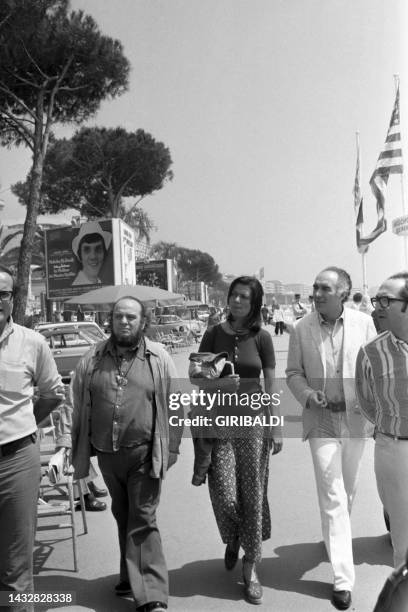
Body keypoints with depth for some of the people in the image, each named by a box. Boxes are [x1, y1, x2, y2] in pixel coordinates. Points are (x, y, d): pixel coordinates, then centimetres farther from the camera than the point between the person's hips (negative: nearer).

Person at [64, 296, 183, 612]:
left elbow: (174, 406, -2)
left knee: (142, 522, -2)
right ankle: (131, 577, 37)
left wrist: (171, 449, -4)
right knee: (122, 516, 19)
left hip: (144, 454, -4)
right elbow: (78, 405, 7)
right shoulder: (93, 358, 1)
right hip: (107, 455, 4)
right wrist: (77, 450, 7)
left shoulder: (159, 358, -5)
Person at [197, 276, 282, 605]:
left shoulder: (261, 337, -1)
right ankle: (232, 539, 32)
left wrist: (277, 428, 0)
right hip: (219, 421, 1)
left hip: (254, 420, 0)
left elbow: (271, 385, 1)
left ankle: (251, 565, 23)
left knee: (253, 493, 5)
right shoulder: (214, 334, 2)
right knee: (224, 493, -4)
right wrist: (217, 383, -12)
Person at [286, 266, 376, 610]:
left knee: (348, 490, 18)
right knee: (332, 497, -2)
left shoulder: (363, 323, -4)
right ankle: (343, 578, 6)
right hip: (321, 419, -1)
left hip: (356, 418, 2)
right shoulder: (301, 329, -4)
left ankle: (336, 538, 46)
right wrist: (307, 395, -15)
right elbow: (293, 373, 3)